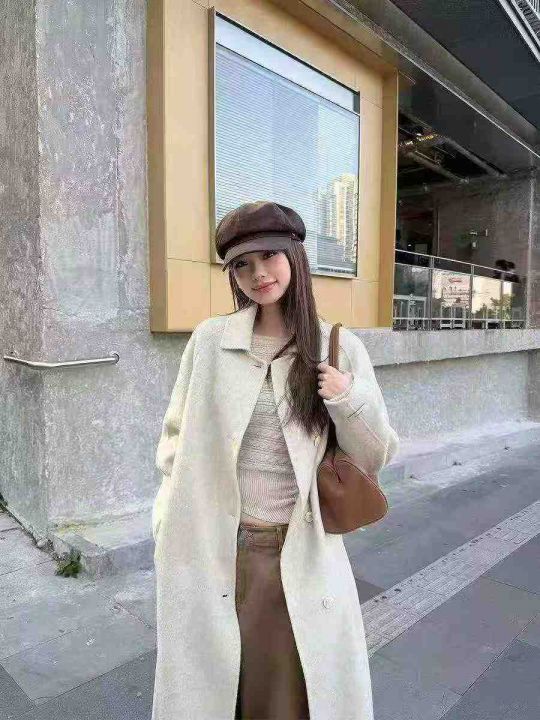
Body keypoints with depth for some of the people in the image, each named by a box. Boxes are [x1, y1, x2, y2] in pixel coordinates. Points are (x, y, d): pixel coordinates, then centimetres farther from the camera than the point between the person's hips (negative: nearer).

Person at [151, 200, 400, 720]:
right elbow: (176, 438, 5)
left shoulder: (340, 347, -5)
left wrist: (349, 401, -18)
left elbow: (373, 459, 0)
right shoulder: (209, 339, -4)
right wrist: (169, 529, 1)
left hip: (300, 554, 0)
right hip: (210, 549, 1)